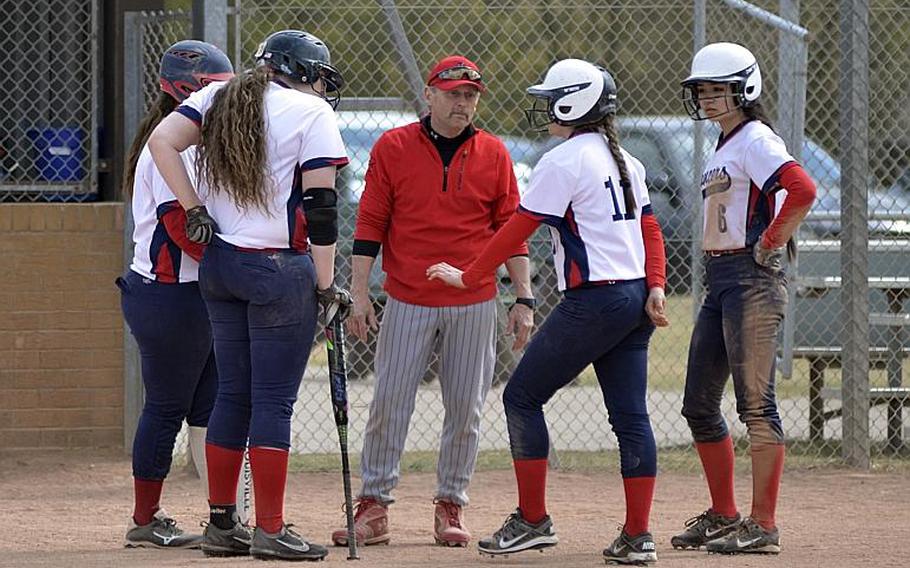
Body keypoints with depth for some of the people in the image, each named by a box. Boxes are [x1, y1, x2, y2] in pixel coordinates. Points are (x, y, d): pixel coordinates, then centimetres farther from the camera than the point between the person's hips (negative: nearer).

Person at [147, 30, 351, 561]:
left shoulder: (219, 98, 10)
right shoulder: (311, 112, -6)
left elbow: (163, 139, -2)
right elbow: (320, 204, -10)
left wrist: (195, 208, 3)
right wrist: (326, 284, -5)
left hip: (219, 267, 6)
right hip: (281, 270, -6)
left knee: (233, 394, 13)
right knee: (274, 400, -3)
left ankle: (222, 524, 16)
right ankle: (271, 531, -3)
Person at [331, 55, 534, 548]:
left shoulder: (492, 154, 5)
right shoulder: (393, 147, 1)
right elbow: (369, 225, 2)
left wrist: (524, 299, 2)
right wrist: (359, 293, -5)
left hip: (473, 304, 1)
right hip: (407, 302, -1)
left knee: (465, 409, 4)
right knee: (388, 404, -4)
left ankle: (451, 506, 14)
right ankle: (373, 507, 1)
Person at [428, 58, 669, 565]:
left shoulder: (563, 162, -9)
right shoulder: (626, 161, 16)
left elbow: (517, 230, -8)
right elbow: (650, 229, 13)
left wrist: (468, 277, 0)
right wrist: (655, 287, 4)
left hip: (593, 301, -8)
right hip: (636, 301, 8)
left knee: (523, 397, 3)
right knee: (630, 414, 6)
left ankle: (533, 520, 3)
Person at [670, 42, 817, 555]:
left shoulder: (756, 141, -10)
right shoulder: (724, 148, 19)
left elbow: (803, 190, -26)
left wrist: (769, 244, -17)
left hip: (752, 278, -10)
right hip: (719, 282, 10)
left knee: (756, 402, -10)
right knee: (699, 405, 11)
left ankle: (763, 526, -9)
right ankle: (724, 515, 20)